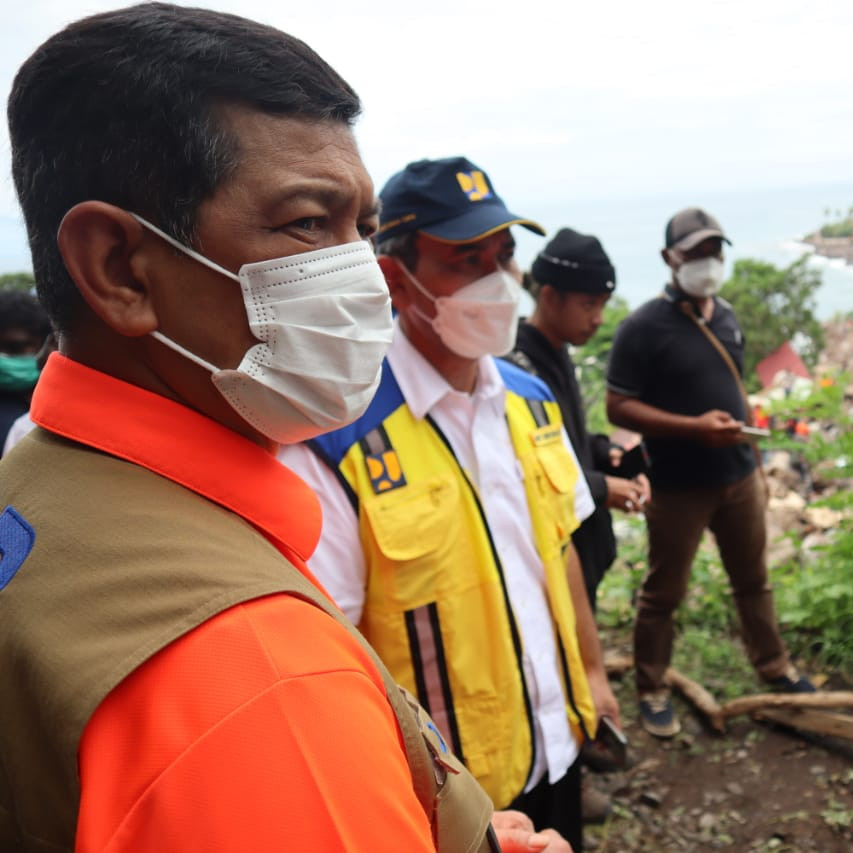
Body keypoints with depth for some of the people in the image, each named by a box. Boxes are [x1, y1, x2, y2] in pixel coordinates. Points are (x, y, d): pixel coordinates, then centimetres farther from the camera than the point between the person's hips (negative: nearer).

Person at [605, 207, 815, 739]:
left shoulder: (727, 317, 8)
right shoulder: (644, 327, -15)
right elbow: (619, 408, -18)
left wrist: (754, 463, 17)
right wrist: (695, 427, -26)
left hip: (738, 479, 6)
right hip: (679, 488, -6)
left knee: (753, 580, 20)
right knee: (664, 593, 7)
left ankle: (775, 669, 40)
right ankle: (653, 692, 23)